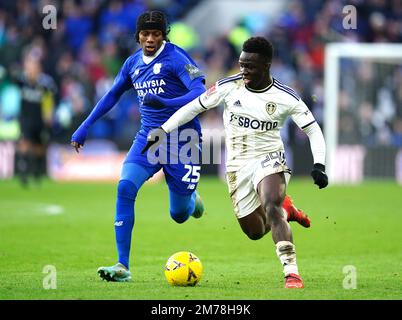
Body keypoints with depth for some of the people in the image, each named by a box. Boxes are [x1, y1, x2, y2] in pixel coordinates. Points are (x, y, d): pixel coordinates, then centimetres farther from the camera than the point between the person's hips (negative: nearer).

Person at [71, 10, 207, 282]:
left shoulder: (175, 58, -11)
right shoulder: (133, 63, 7)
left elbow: (200, 92, -21)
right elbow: (113, 95, 22)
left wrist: (165, 103, -37)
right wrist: (85, 127, 19)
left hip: (181, 139, -4)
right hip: (148, 137, 4)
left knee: (179, 216, 4)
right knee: (125, 187, -22)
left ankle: (190, 198, 45)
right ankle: (122, 266, -19)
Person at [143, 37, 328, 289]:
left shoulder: (286, 97, -10)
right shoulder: (229, 87, -6)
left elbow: (313, 130, -3)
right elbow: (195, 107, 5)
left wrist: (319, 165, -18)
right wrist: (162, 130, -1)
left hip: (268, 159, -3)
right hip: (237, 166, 4)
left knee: (271, 207, -33)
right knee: (255, 232, 7)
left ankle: (292, 271, -34)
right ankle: (284, 212, 41)